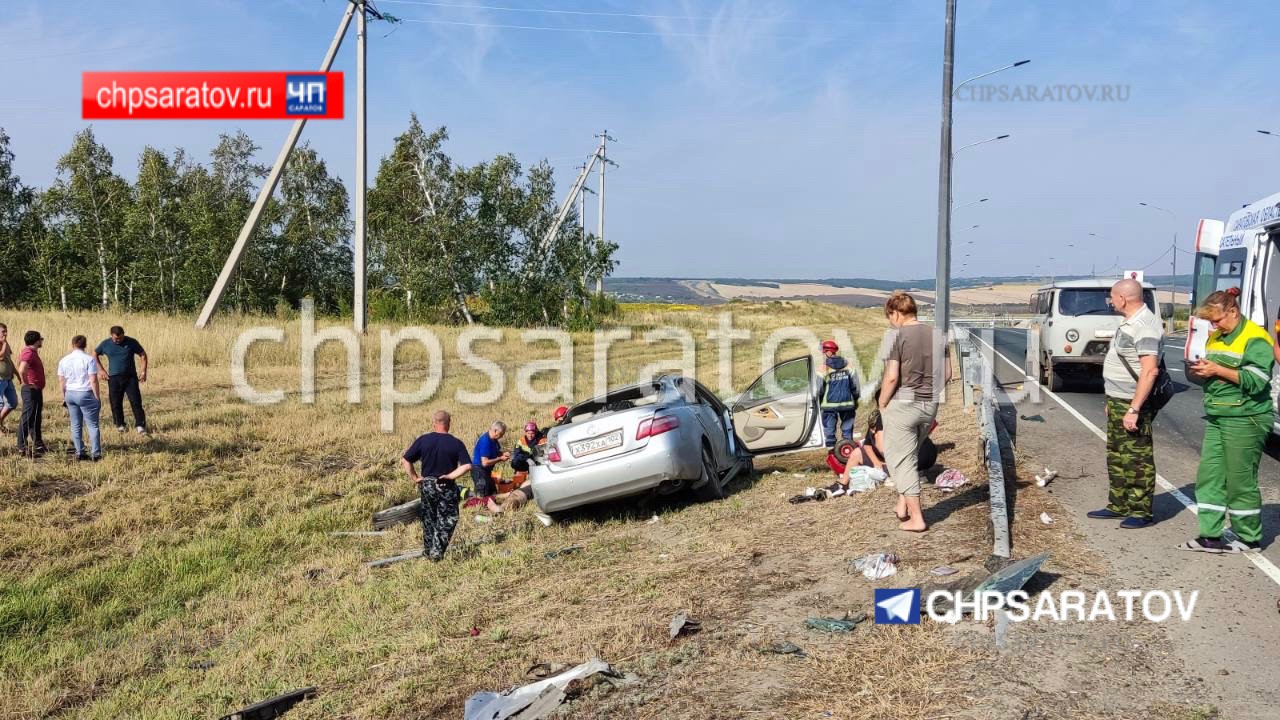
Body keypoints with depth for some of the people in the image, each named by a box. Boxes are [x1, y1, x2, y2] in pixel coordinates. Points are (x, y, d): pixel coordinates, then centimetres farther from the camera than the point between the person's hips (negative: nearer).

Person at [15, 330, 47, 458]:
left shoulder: (32, 352, 12)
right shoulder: (29, 353, -19)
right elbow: (21, 370, -35)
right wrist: (26, 383, -22)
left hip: (37, 390, 10)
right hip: (31, 390, -10)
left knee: (36, 419, 18)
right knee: (27, 419, -6)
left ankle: (38, 445, 28)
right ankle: (22, 448, -2)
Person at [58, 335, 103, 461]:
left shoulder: (63, 360, 5)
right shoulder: (89, 359, -11)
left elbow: (61, 381, 9)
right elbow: (93, 381, -13)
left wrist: (64, 397, 19)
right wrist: (98, 398, -7)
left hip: (70, 394, 5)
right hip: (85, 394, -5)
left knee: (76, 425, 12)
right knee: (93, 425, 0)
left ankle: (79, 453, 14)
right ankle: (96, 454, -3)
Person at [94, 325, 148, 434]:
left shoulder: (132, 342, -4)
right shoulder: (105, 344, -1)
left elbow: (143, 355, 3)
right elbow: (94, 354, 14)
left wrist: (144, 371, -4)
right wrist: (102, 370, 7)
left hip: (130, 377, -1)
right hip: (114, 378, 1)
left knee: (136, 401, -7)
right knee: (116, 403, 5)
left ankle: (140, 425, -4)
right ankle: (120, 424, 21)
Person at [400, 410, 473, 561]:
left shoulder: (423, 440, -5)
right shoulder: (456, 443, -9)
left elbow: (405, 460, -5)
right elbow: (467, 465, -18)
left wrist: (415, 477, 0)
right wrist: (451, 476, -12)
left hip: (426, 485, 2)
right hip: (447, 487, -2)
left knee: (428, 519, 18)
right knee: (447, 520, 10)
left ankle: (428, 550, 28)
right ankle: (437, 551, 4)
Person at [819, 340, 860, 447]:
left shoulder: (824, 368, -10)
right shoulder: (848, 366, 1)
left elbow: (819, 388, -7)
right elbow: (855, 385, 5)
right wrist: (855, 400, 17)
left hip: (830, 404, -3)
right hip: (847, 402, 3)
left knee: (829, 431, 5)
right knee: (847, 430, 13)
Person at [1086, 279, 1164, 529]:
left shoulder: (1145, 327, -19)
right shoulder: (1129, 323, 13)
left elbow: (1149, 371, -26)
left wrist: (1134, 409, -27)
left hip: (1133, 403, -10)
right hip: (1118, 401, 10)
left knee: (1138, 459, -1)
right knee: (1117, 456, 16)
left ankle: (1141, 512, 7)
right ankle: (1119, 505, 27)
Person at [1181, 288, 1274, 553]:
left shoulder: (1256, 339, -10)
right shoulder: (1215, 337, 13)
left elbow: (1256, 381, -19)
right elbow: (1204, 374, 20)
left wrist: (1218, 370, -21)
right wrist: (1197, 369, -3)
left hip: (1246, 419, -8)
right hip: (1217, 418, 8)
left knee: (1241, 481, 0)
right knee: (1208, 477, 5)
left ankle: (1250, 539, 15)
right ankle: (1210, 536, 10)